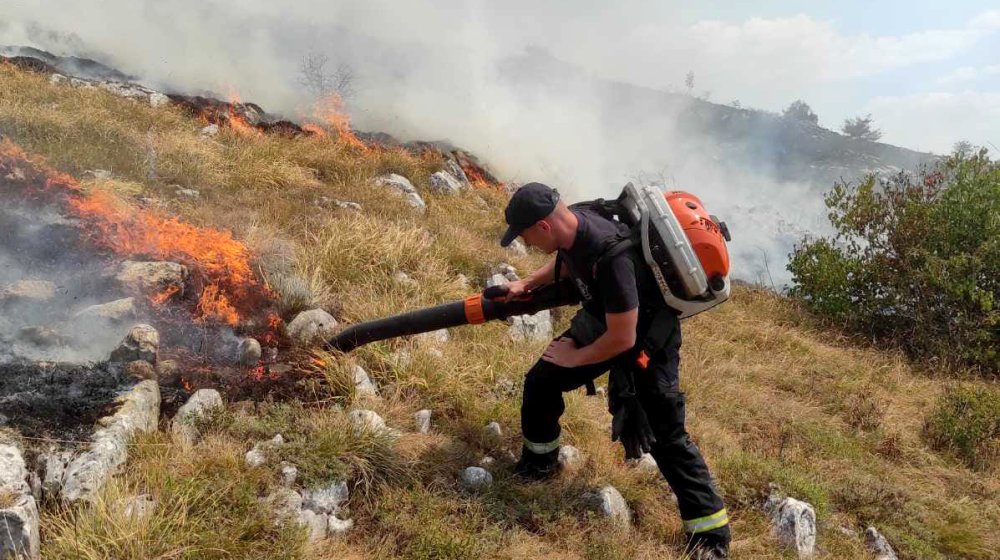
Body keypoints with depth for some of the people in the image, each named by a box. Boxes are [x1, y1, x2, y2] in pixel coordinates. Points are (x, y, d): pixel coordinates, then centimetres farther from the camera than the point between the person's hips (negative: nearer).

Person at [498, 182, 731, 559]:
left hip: (645, 339, -8)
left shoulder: (611, 256, -40)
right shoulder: (573, 220, -14)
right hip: (602, 321, 8)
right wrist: (527, 284, 2)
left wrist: (574, 358, -17)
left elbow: (623, 339, -33)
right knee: (541, 381, 7)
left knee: (665, 435, -4)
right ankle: (538, 464, 31)